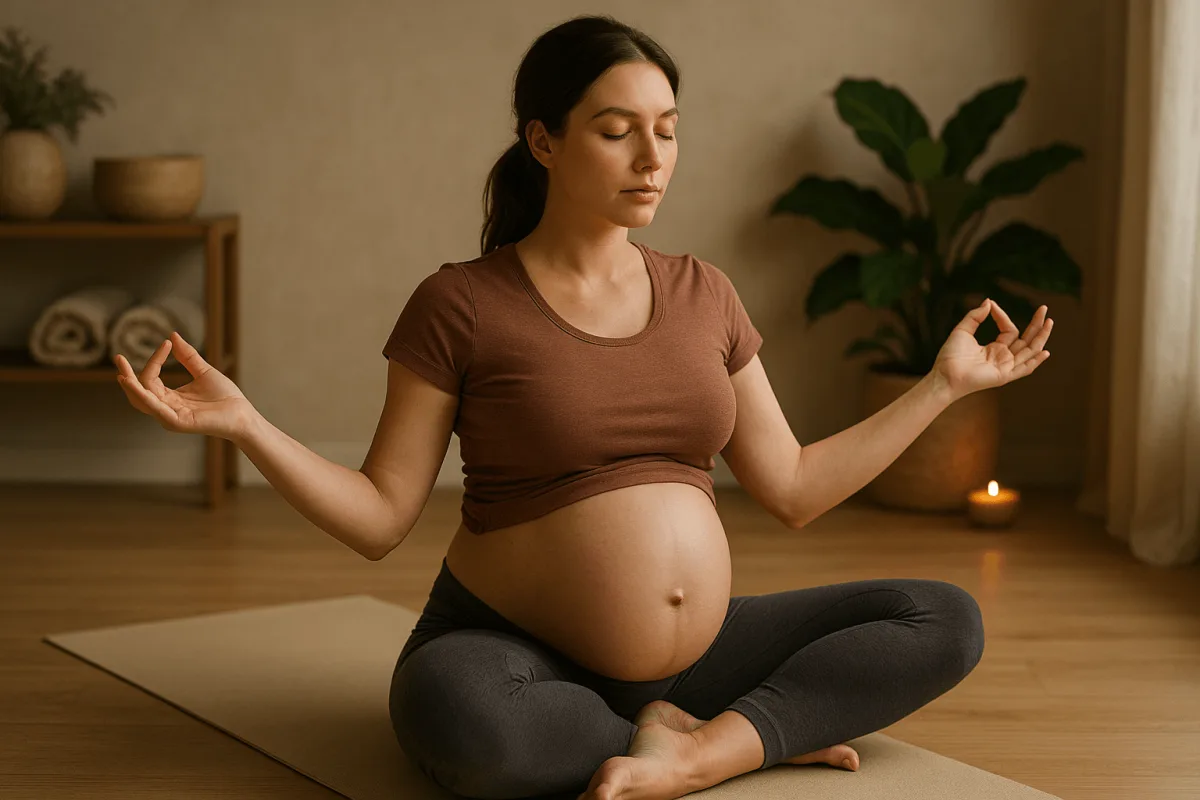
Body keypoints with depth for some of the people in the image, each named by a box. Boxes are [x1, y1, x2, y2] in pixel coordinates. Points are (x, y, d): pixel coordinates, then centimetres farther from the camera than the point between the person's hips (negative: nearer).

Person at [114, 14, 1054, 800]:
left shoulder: (703, 294, 7)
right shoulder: (459, 304, -5)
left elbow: (794, 490, 10)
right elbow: (380, 517, -6)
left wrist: (945, 383, 12)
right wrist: (243, 422, -20)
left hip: (691, 656, 5)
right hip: (515, 652, -4)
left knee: (947, 622, -6)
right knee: (462, 722, -40)